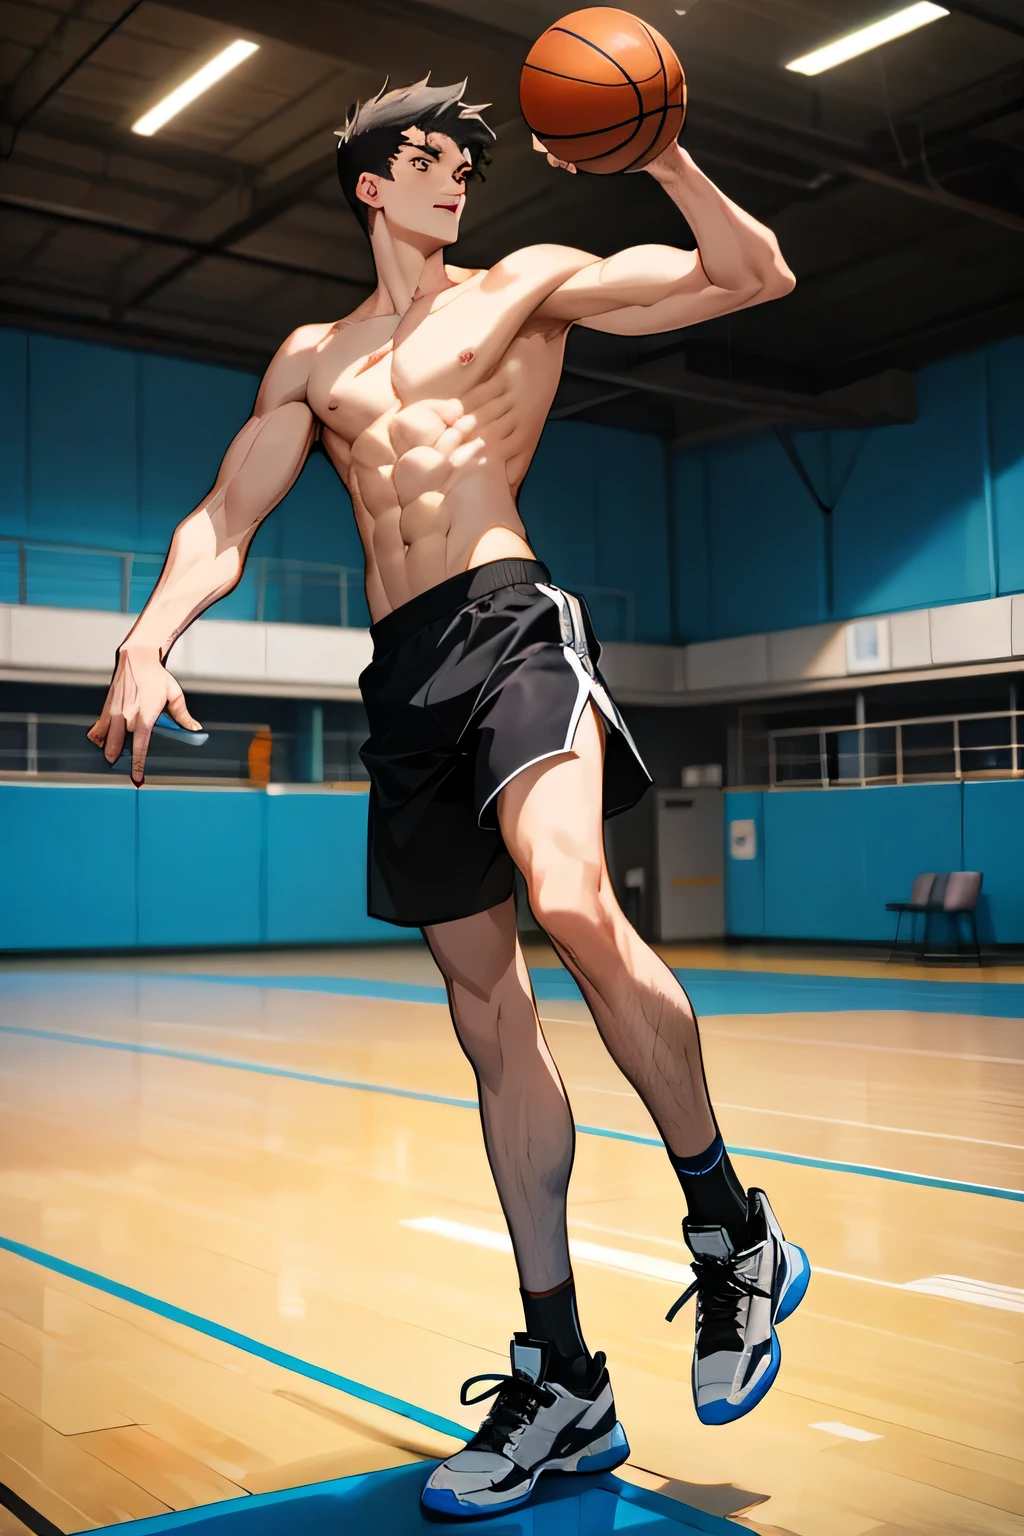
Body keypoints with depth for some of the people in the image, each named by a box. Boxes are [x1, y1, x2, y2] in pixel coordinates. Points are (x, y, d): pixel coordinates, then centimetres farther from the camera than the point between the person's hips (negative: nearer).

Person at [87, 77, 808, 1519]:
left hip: (509, 618, -4)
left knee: (573, 905, -32)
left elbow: (756, 276, 8)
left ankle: (735, 1233, -10)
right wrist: (148, 641, -2)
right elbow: (225, 518, 15)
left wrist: (660, 156, -6)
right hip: (403, 673, 5)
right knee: (489, 1013, 3)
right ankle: (562, 1383, 10)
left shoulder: (528, 285, 14)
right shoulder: (313, 358, 25)